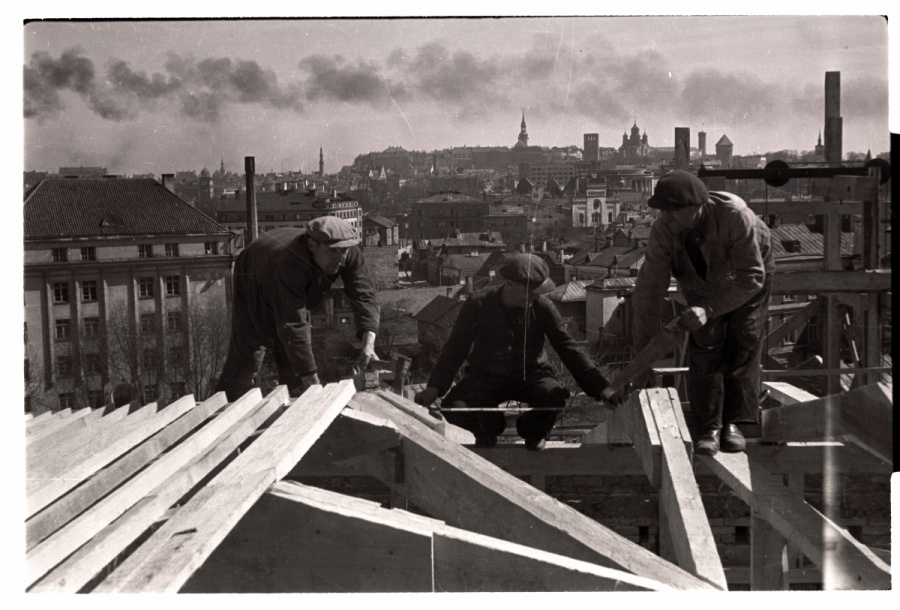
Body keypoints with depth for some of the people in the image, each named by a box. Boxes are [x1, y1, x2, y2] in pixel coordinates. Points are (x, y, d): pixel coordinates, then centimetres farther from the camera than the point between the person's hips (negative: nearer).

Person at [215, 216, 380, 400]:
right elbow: (293, 328, -49)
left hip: (297, 296, 6)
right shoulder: (290, 263, -48)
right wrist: (312, 380, -51)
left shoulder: (351, 254, -30)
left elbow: (363, 296, -29)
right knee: (245, 362, -10)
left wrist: (369, 342, -46)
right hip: (253, 289, -6)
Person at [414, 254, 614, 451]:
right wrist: (434, 387, -20)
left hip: (530, 375, 0)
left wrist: (598, 387, -14)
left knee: (553, 397, -32)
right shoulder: (478, 305, -14)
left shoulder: (542, 307, -12)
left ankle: (533, 430, 7)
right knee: (453, 408, -26)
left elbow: (568, 348, -7)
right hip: (487, 377, 0)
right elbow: (455, 348, -8)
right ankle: (489, 427, 13)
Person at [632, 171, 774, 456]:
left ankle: (733, 422, -3)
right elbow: (649, 289, -28)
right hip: (702, 281, 2)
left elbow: (752, 277, -36)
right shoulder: (663, 231, -32)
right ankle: (709, 427, -7)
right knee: (705, 345, -11)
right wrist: (641, 352, -28)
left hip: (748, 274, -2)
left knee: (744, 341, -11)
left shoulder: (736, 216, -41)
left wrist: (710, 309, -47)